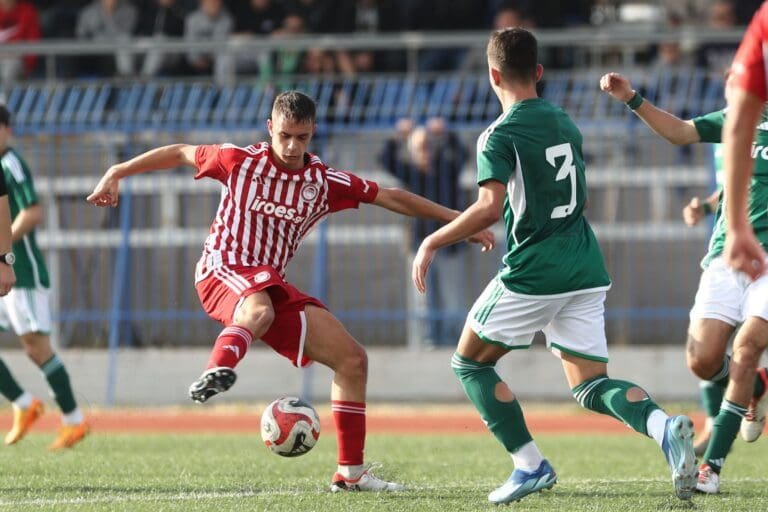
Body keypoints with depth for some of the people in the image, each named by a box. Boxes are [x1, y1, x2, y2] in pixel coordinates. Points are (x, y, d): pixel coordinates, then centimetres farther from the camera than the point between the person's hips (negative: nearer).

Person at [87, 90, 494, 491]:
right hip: (222, 270, -5)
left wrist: (459, 221, 9)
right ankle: (217, 373, -67)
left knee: (351, 359, -1)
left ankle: (350, 473, 4)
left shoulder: (324, 183, 4)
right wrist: (116, 174, 9)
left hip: (272, 285, 5)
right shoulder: (241, 162, -4)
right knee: (259, 312, -43)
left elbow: (392, 198, 9)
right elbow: (179, 153, 10)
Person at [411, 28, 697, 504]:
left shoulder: (500, 135, -10)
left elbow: (491, 206, -23)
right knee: (591, 384, 8)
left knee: (470, 363, 13)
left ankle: (530, 464, 2)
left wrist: (433, 241, -15)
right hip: (584, 269, 7)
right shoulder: (565, 123, 13)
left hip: (532, 273, -7)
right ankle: (665, 427, -22)